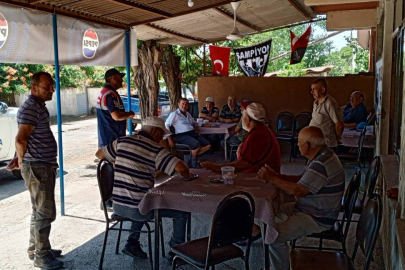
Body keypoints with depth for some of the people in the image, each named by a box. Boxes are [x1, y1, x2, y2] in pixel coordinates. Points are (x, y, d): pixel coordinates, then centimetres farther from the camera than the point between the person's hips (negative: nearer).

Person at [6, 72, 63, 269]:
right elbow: (20, 140, -28)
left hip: (44, 166, 10)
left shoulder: (39, 106, 14)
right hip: (37, 168, -10)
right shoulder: (31, 109, -18)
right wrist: (22, 161, -12)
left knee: (40, 211, 18)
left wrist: (21, 159, 17)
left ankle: (36, 249, 32)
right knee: (45, 212, -2)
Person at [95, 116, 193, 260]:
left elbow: (99, 154, 18)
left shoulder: (122, 141, 4)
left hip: (117, 205, 7)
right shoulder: (155, 150, -12)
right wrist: (187, 176, -1)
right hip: (137, 209, -6)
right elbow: (181, 167, -22)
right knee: (181, 212, 10)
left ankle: (132, 242, 31)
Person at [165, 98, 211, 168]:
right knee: (197, 145, -32)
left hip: (192, 133, 8)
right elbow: (166, 125, -8)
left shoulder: (188, 114, 23)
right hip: (182, 135, -8)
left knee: (208, 145, -9)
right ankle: (193, 160, -5)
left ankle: (193, 156, -1)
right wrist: (170, 139, -15)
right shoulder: (174, 114, -1)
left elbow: (194, 123, 34)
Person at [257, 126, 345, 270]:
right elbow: (301, 179, 12)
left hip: (317, 217, -11)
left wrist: (272, 179, -17)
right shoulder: (321, 156, 5)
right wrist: (276, 176, -2)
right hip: (309, 208, 11)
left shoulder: (322, 164, -28)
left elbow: (298, 191, -26)